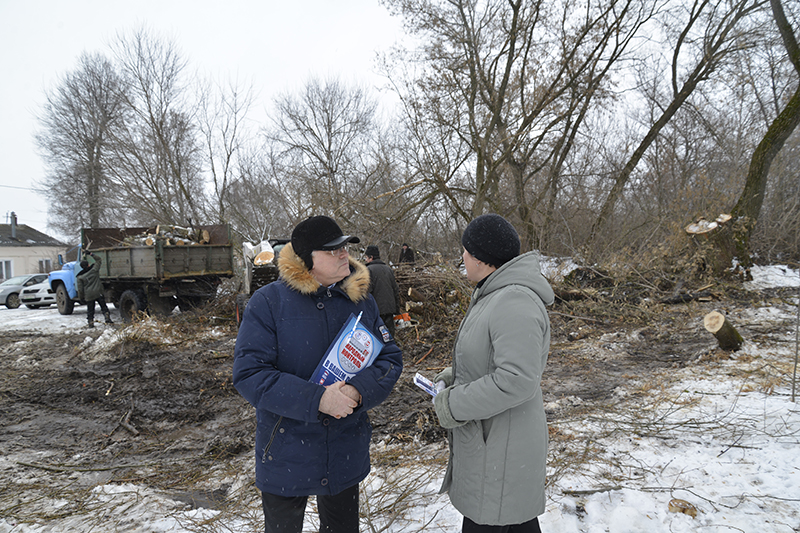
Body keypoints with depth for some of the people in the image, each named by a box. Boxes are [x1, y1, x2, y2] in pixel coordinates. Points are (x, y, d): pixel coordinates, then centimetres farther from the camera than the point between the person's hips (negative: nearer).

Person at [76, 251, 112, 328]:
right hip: (98, 293, 0)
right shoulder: (94, 270, -3)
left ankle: (91, 323, 12)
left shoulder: (79, 277, -3)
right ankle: (107, 318, -4)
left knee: (90, 310, 10)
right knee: (104, 307, 9)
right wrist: (91, 254, 13)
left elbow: (80, 289, -2)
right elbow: (99, 260, 10)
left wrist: (81, 298, 11)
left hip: (88, 296, 0)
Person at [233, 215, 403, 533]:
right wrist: (316, 400, -29)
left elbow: (391, 358, -1)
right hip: (286, 457, -3)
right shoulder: (268, 302, -14)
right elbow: (248, 373, -19)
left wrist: (359, 391, -22)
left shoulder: (361, 301, -2)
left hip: (346, 455, 4)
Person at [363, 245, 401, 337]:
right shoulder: (389, 269, 12)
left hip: (376, 310, -6)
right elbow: (396, 290, 14)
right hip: (390, 309, 6)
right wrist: (397, 310, 19)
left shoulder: (368, 270, -8)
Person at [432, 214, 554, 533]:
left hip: (501, 446, -10)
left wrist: (455, 405, -23)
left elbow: (518, 379, -32)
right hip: (489, 434, 10)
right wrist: (457, 376, 8)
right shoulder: (494, 294, 8)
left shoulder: (515, 303, -26)